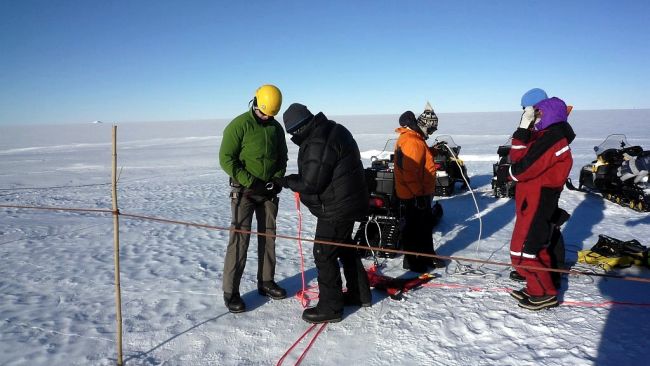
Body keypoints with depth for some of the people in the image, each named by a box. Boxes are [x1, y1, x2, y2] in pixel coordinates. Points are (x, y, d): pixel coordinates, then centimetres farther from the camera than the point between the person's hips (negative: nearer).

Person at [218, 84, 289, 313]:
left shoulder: (276, 128, 7)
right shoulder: (239, 125, -10)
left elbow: (282, 158, 15)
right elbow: (226, 159, -14)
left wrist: (277, 180, -2)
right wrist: (250, 181, -18)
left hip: (269, 191, 6)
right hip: (244, 191, -6)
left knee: (268, 236, 11)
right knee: (240, 239, -8)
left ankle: (266, 282, 25)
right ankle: (231, 292, 0)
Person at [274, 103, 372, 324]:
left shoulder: (318, 144, -25)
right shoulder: (334, 130, 8)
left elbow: (310, 184, -22)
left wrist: (286, 181, -5)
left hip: (336, 208, -10)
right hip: (348, 202, 10)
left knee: (324, 254, 0)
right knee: (344, 247, 23)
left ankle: (330, 307, 11)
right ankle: (360, 294, 35)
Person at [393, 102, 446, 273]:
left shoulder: (415, 139, 12)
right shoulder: (411, 142, -22)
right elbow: (409, 172, -27)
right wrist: (418, 194, -24)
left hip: (420, 193, 11)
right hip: (414, 196, -11)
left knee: (426, 225, 20)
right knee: (414, 228, 2)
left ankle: (428, 256, 34)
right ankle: (411, 261, 16)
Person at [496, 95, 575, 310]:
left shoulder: (552, 138, -19)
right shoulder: (543, 135, 13)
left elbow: (526, 167, -22)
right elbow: (518, 156, 9)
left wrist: (507, 173, -9)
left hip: (537, 203, -10)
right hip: (533, 199, 10)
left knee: (522, 251, -5)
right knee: (537, 246, 19)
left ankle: (544, 294, 7)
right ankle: (539, 287, 31)